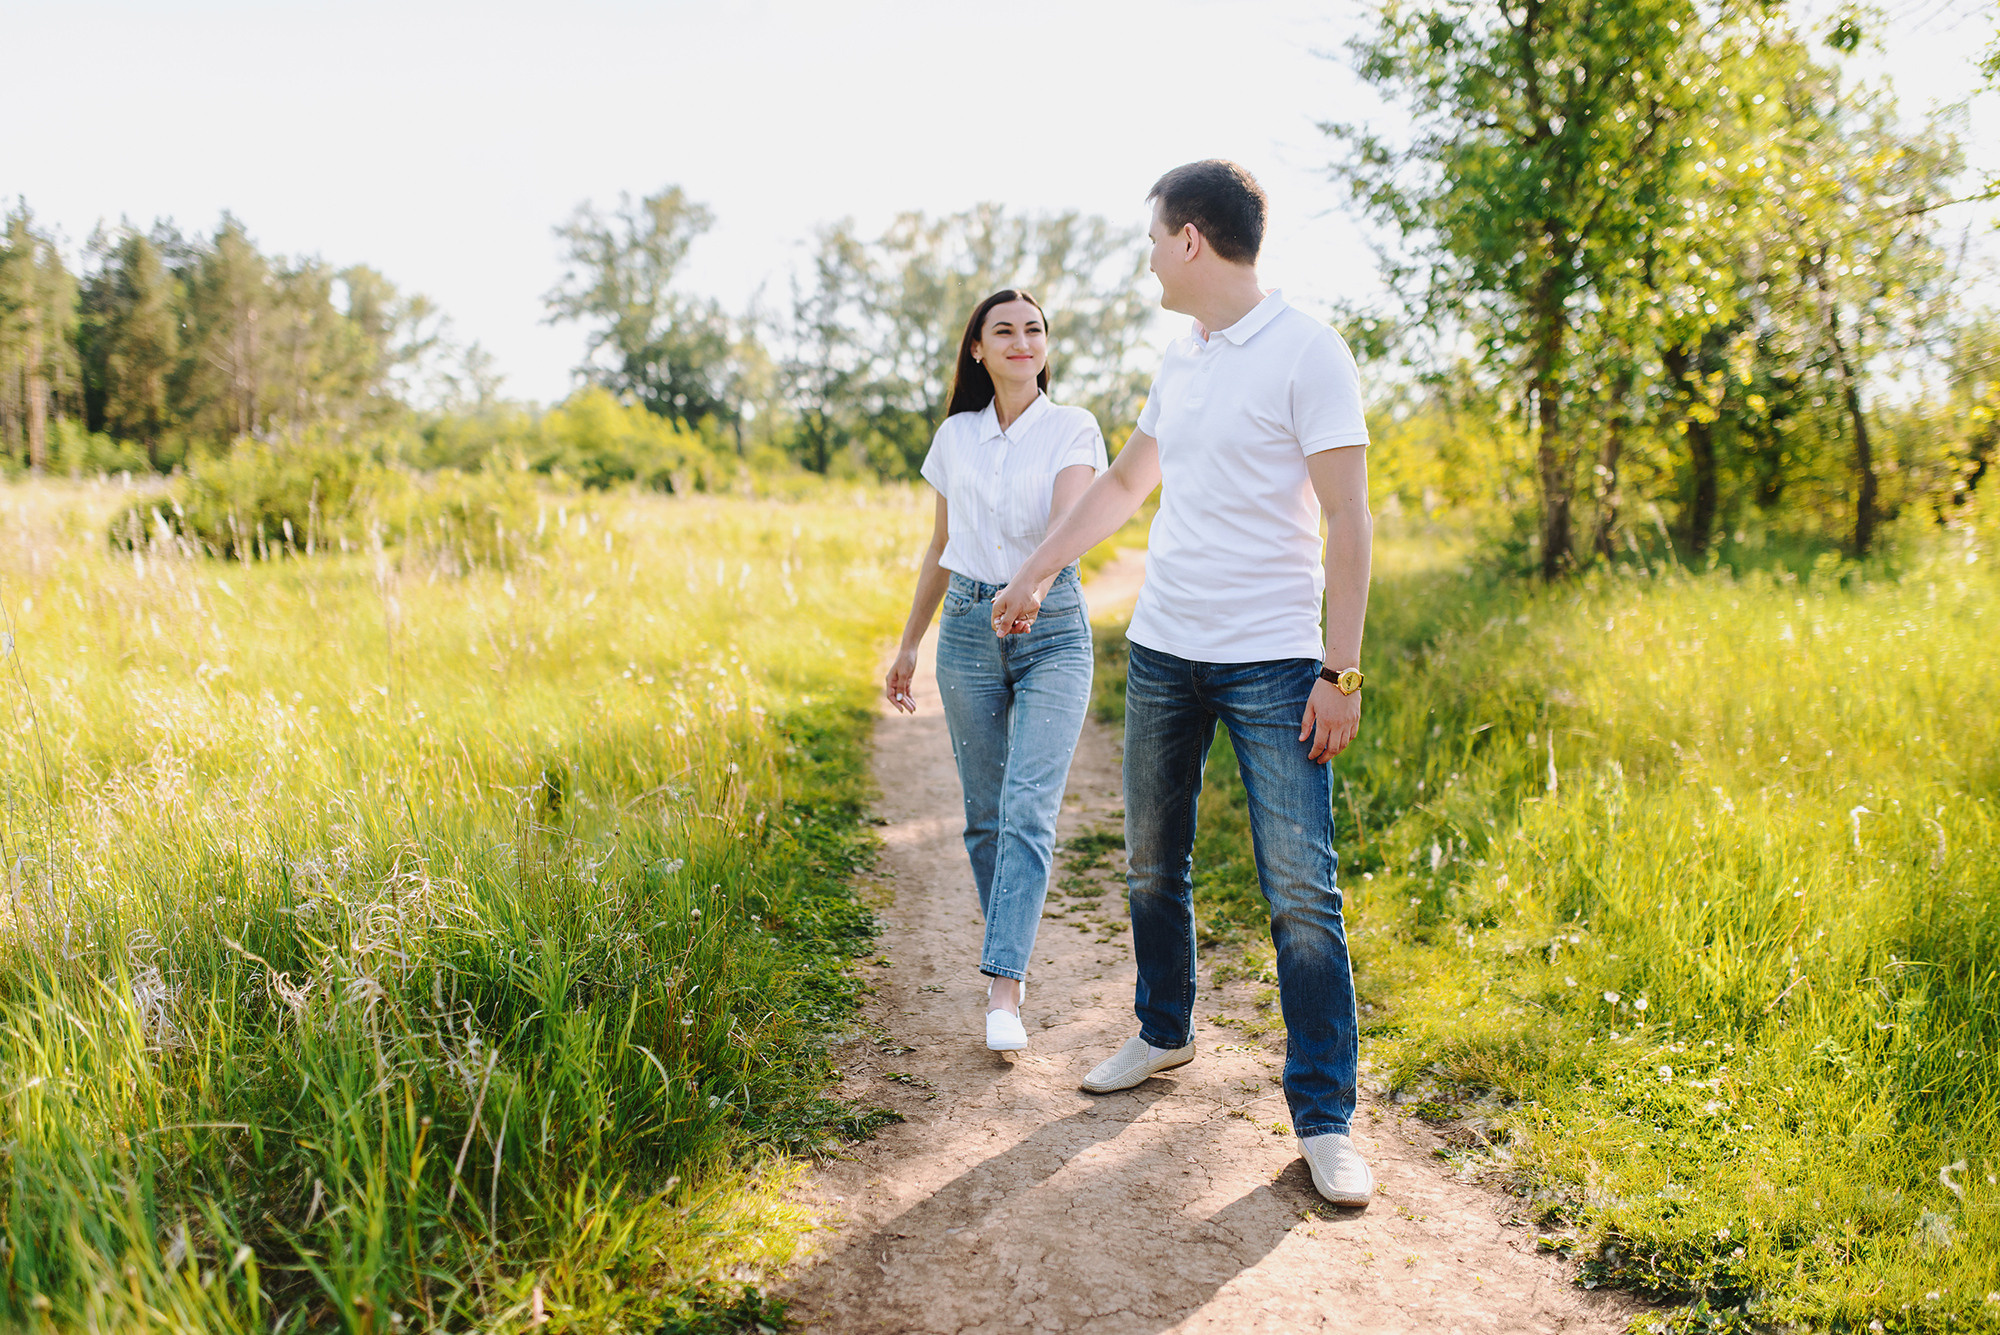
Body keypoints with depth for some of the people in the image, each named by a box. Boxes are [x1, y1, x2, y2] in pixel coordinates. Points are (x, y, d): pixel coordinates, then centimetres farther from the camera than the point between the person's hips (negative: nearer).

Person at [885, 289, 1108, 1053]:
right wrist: (909, 644, 18)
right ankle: (1011, 967, 23)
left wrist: (1031, 588, -39)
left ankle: (1002, 993, -18)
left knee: (1028, 810, -15)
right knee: (985, 815, 7)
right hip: (968, 627, 4)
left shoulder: (1073, 429, -1)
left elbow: (1068, 521, -19)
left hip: (1052, 630, -3)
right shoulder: (955, 437, 10)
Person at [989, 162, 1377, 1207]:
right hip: (1162, 651, 7)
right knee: (1152, 867, 15)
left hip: (1273, 663, -7)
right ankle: (1163, 1035, 35)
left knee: (1302, 894, -6)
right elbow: (1125, 482, 26)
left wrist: (1340, 671, -16)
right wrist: (1033, 574, 31)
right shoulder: (1181, 357, 13)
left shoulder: (1307, 352, -9)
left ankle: (1324, 1118, 2)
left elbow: (1349, 521, -12)